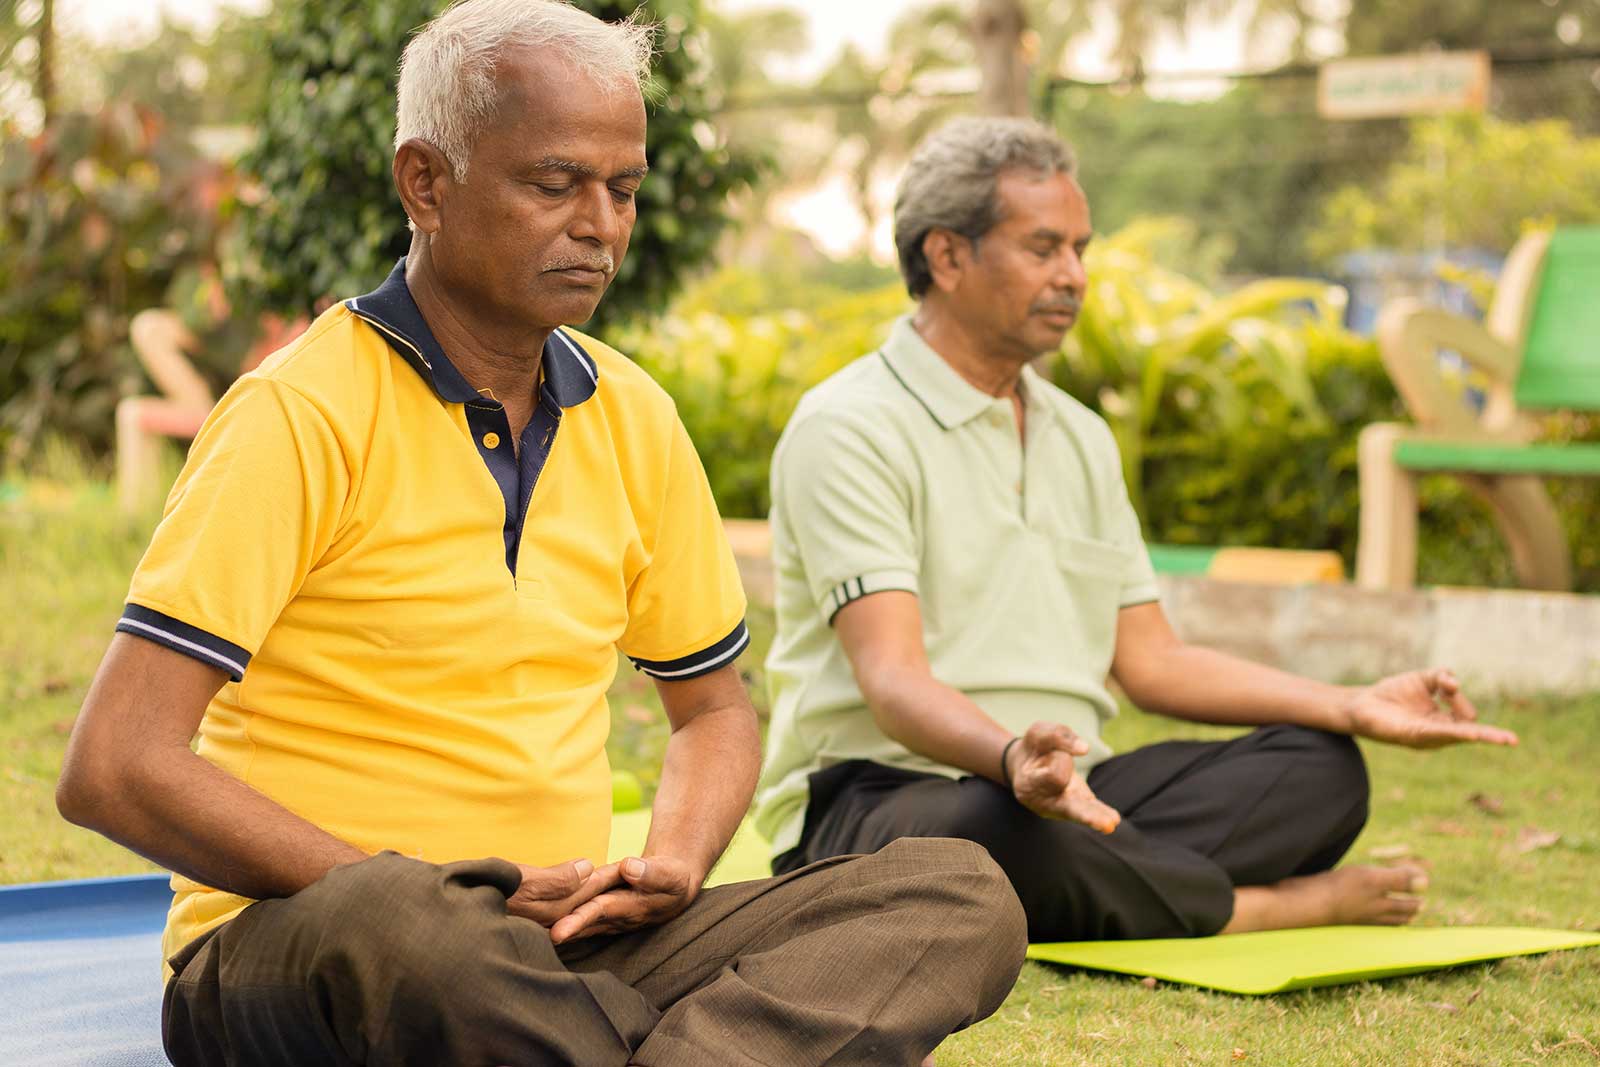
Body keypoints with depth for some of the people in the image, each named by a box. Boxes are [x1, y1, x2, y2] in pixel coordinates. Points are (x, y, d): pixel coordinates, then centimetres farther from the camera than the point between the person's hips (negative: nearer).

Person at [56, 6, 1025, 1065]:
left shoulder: (634, 419, 10)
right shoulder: (301, 412, -10)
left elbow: (715, 706, 22)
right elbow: (114, 768, -16)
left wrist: (670, 867, 0)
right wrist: (407, 893, -16)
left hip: (564, 942, 6)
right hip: (290, 946, -6)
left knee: (962, 895, -16)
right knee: (398, 929, -43)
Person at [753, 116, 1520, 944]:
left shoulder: (1080, 437, 19)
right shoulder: (848, 430, -8)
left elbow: (1150, 660, 17)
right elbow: (892, 678, -20)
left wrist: (1355, 708, 6)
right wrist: (1014, 759, -41)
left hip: (1068, 786, 7)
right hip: (876, 794, -7)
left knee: (1320, 767, -7)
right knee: (1006, 828, -39)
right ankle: (1282, 907, -18)